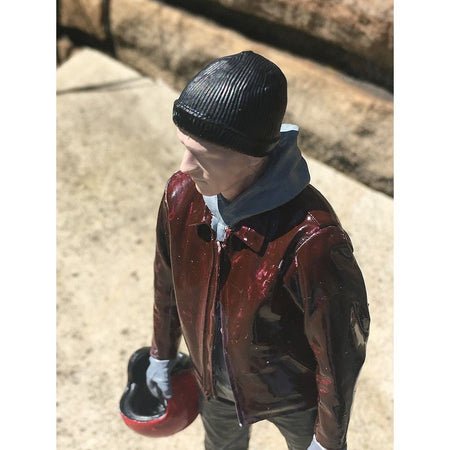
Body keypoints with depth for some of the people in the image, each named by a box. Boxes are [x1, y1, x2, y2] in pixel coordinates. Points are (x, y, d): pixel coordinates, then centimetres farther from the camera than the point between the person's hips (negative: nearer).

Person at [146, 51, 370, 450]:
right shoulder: (181, 195, -25)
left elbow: (340, 352, -25)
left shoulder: (311, 241, -42)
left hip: (294, 396, -4)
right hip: (218, 383, 4)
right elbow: (168, 282, -4)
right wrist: (162, 354, 12)